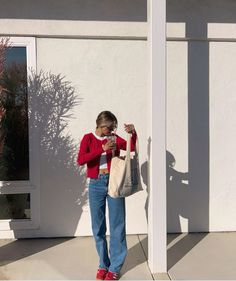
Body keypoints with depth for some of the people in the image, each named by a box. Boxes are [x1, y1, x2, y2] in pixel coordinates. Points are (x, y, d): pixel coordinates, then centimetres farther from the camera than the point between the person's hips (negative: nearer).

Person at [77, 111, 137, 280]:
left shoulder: (114, 138, 7)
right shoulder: (88, 138, 2)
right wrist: (102, 149, -20)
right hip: (96, 185, 0)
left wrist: (133, 133, -19)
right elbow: (80, 160, -13)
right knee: (98, 227, 9)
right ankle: (103, 264, 25)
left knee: (117, 225, 3)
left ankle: (115, 267, 14)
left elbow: (132, 147, -2)